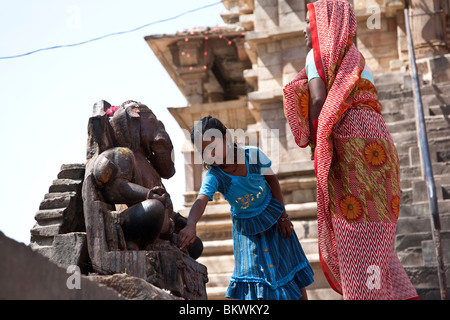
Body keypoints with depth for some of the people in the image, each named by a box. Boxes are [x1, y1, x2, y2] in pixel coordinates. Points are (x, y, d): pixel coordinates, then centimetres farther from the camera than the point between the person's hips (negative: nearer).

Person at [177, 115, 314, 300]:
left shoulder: (253, 155, -22)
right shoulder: (213, 177, -26)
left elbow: (272, 181, -6)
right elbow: (201, 201, -43)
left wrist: (282, 215, -3)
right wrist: (191, 225, -64)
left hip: (272, 215, 1)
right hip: (245, 228, -1)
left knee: (288, 264, 12)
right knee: (253, 273, 3)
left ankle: (301, 297, 32)